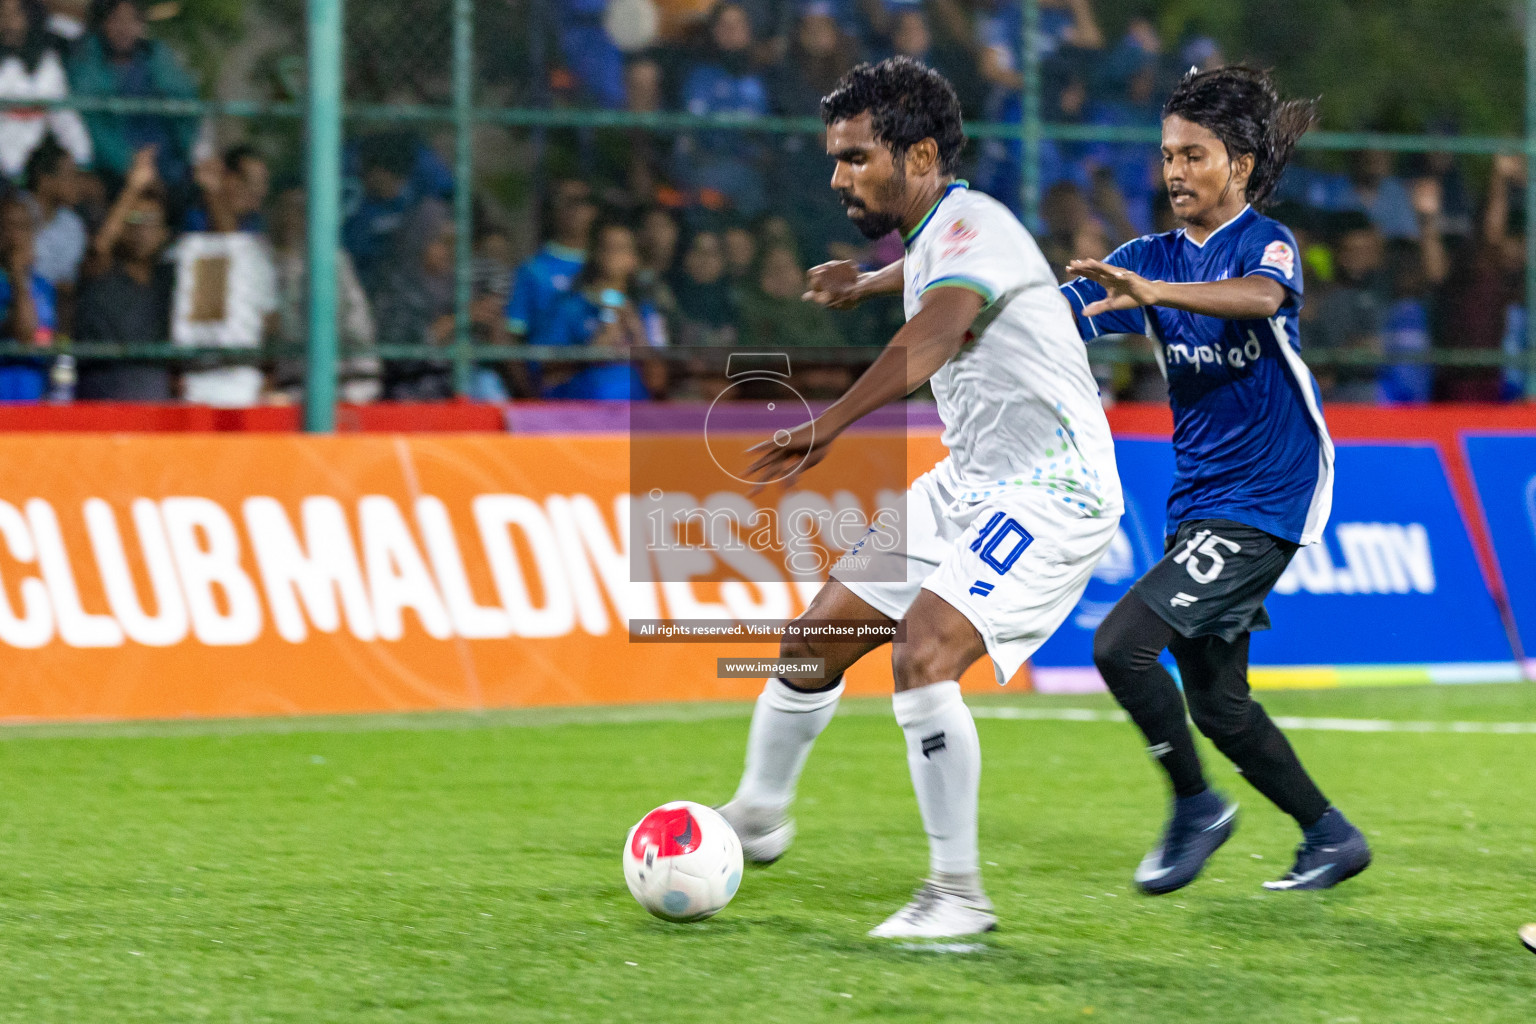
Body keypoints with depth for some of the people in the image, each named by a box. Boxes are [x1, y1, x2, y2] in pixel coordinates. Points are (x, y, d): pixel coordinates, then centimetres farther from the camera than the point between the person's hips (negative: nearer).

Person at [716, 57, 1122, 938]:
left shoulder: (971, 227, -19)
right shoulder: (936, 236, 11)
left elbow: (935, 336, -40)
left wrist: (830, 425, -53)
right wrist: (867, 280, 59)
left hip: (1051, 492, -10)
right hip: (971, 483, 10)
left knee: (924, 654, -27)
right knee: (822, 633, 11)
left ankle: (959, 895, -19)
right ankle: (758, 817, 34)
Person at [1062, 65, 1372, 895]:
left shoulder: (1267, 243, -10)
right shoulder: (1152, 257, 9)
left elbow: (1261, 297, -35)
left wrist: (1151, 292, -51)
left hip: (1261, 501, -8)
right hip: (1198, 505, 8)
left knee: (1123, 644, -18)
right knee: (1214, 702, 11)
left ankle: (1196, 807, -1)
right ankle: (1331, 836, 26)